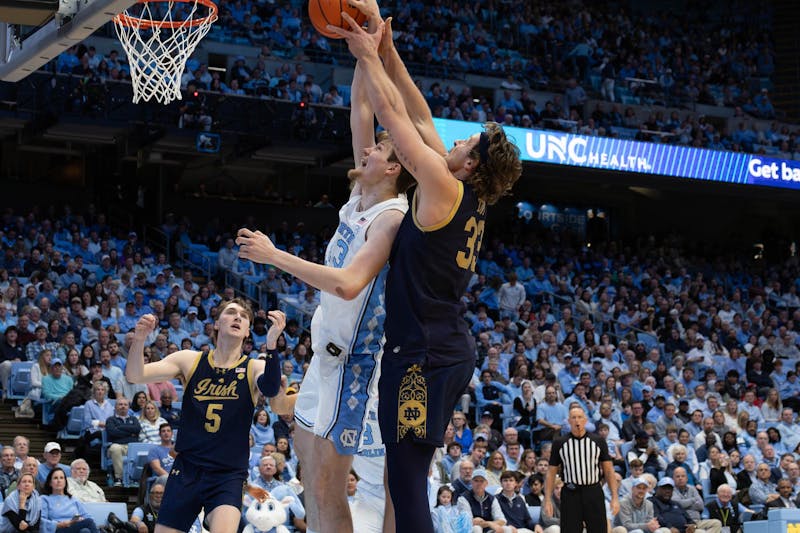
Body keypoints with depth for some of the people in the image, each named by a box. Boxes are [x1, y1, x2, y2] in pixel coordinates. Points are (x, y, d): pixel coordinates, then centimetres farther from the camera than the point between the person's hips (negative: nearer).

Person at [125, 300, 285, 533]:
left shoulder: (254, 368, -1)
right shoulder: (190, 361, 4)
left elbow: (270, 389, -24)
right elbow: (135, 376, -5)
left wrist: (271, 343, -41)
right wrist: (139, 339, -25)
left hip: (228, 476, -2)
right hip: (186, 470, 2)